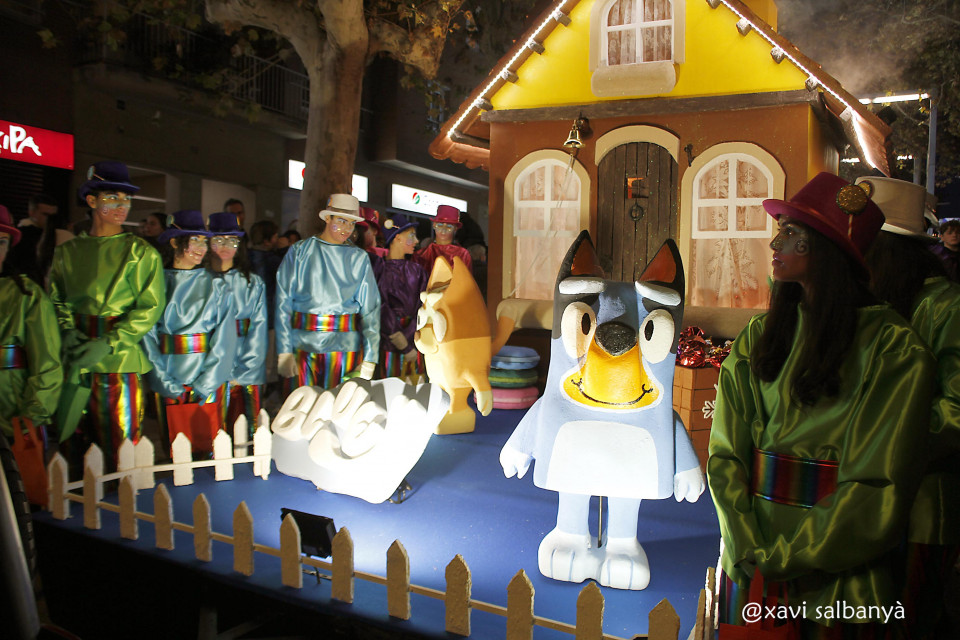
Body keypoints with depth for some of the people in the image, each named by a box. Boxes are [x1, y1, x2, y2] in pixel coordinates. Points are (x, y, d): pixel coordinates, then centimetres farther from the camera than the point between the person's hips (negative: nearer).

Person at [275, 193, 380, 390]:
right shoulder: (299, 252, 6)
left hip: (344, 343, 1)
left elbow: (370, 307, 3)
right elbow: (283, 302, 1)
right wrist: (284, 351, -8)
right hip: (303, 343, 0)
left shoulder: (359, 258, 8)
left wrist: (369, 358, -5)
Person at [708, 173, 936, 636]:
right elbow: (725, 453, -3)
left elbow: (877, 485, -14)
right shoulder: (759, 335, 3)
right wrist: (749, 547, -14)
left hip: (837, 579, -3)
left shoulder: (892, 348, -10)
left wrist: (784, 559, -15)